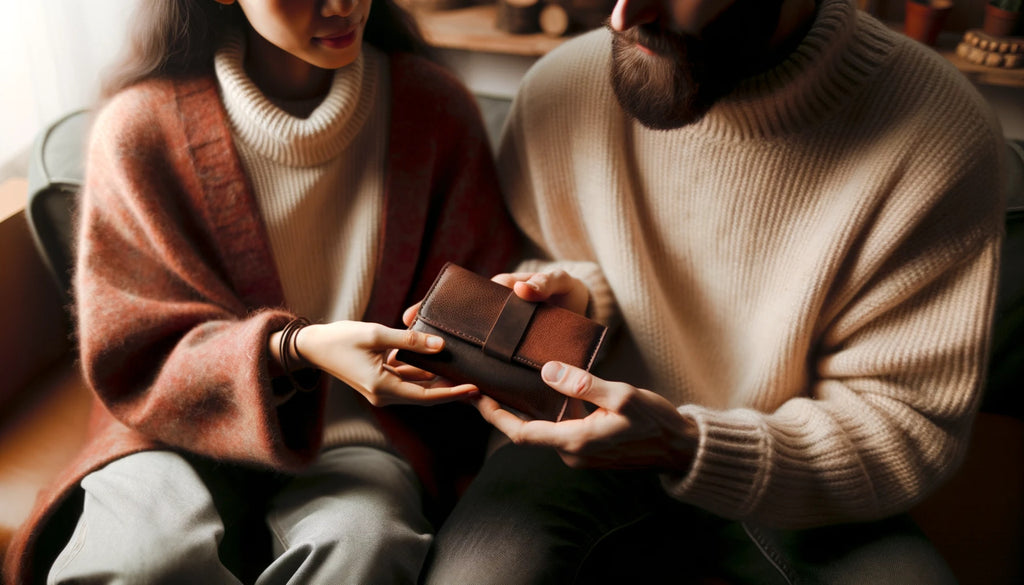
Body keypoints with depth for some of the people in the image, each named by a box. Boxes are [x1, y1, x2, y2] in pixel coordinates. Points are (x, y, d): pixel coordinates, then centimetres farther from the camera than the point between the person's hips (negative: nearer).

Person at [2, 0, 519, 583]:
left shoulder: (437, 108, -2)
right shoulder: (141, 125, -7)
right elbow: (131, 350, -6)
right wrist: (296, 347, -24)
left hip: (353, 428, 0)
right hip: (187, 419, 1)